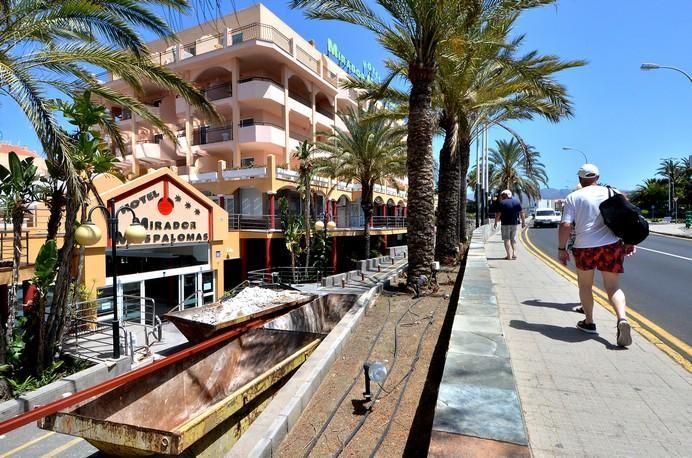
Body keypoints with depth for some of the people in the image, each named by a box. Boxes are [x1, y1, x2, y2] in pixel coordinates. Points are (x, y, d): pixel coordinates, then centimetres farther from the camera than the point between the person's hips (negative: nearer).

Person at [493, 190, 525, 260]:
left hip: (505, 224, -5)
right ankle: (514, 254, 10)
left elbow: (498, 214, -11)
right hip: (514, 223, 5)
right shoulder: (517, 202, 6)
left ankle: (509, 255, -3)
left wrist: (496, 223, -1)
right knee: (513, 239, 16)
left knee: (506, 239, 1)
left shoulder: (502, 203, -8)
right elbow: (521, 213, 6)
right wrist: (523, 222, 13)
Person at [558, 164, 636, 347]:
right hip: (612, 245, 2)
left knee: (585, 285, 17)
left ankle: (589, 322, 24)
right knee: (613, 287, 10)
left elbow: (565, 225, -9)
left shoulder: (573, 197, -2)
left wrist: (561, 248, -2)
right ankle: (622, 319, -13)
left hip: (584, 247, -2)